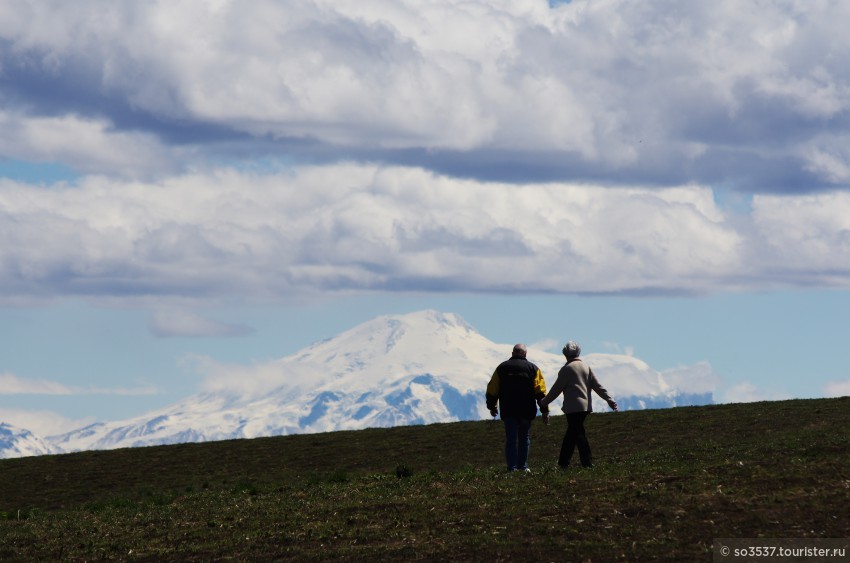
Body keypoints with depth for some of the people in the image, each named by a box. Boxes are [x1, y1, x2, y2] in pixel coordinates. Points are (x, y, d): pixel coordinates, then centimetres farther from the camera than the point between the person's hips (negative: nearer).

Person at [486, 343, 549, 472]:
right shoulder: (532, 368, 3)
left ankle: (512, 467, -8)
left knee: (511, 439, 0)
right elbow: (541, 392, -3)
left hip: (508, 412, 0)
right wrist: (545, 411, -1)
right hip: (526, 411, 0)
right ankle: (523, 466, 15)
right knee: (524, 438, 13)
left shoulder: (502, 368, 7)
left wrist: (492, 407, 23)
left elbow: (492, 390, 10)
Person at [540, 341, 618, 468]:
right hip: (586, 405, 7)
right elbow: (598, 386, 9)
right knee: (571, 434, 13)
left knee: (579, 435, -6)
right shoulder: (586, 367, 11)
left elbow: (556, 389, -3)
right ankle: (563, 463, 17)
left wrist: (544, 403, 7)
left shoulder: (567, 368, -6)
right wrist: (610, 400, 10)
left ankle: (588, 463, -12)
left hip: (573, 407, -7)